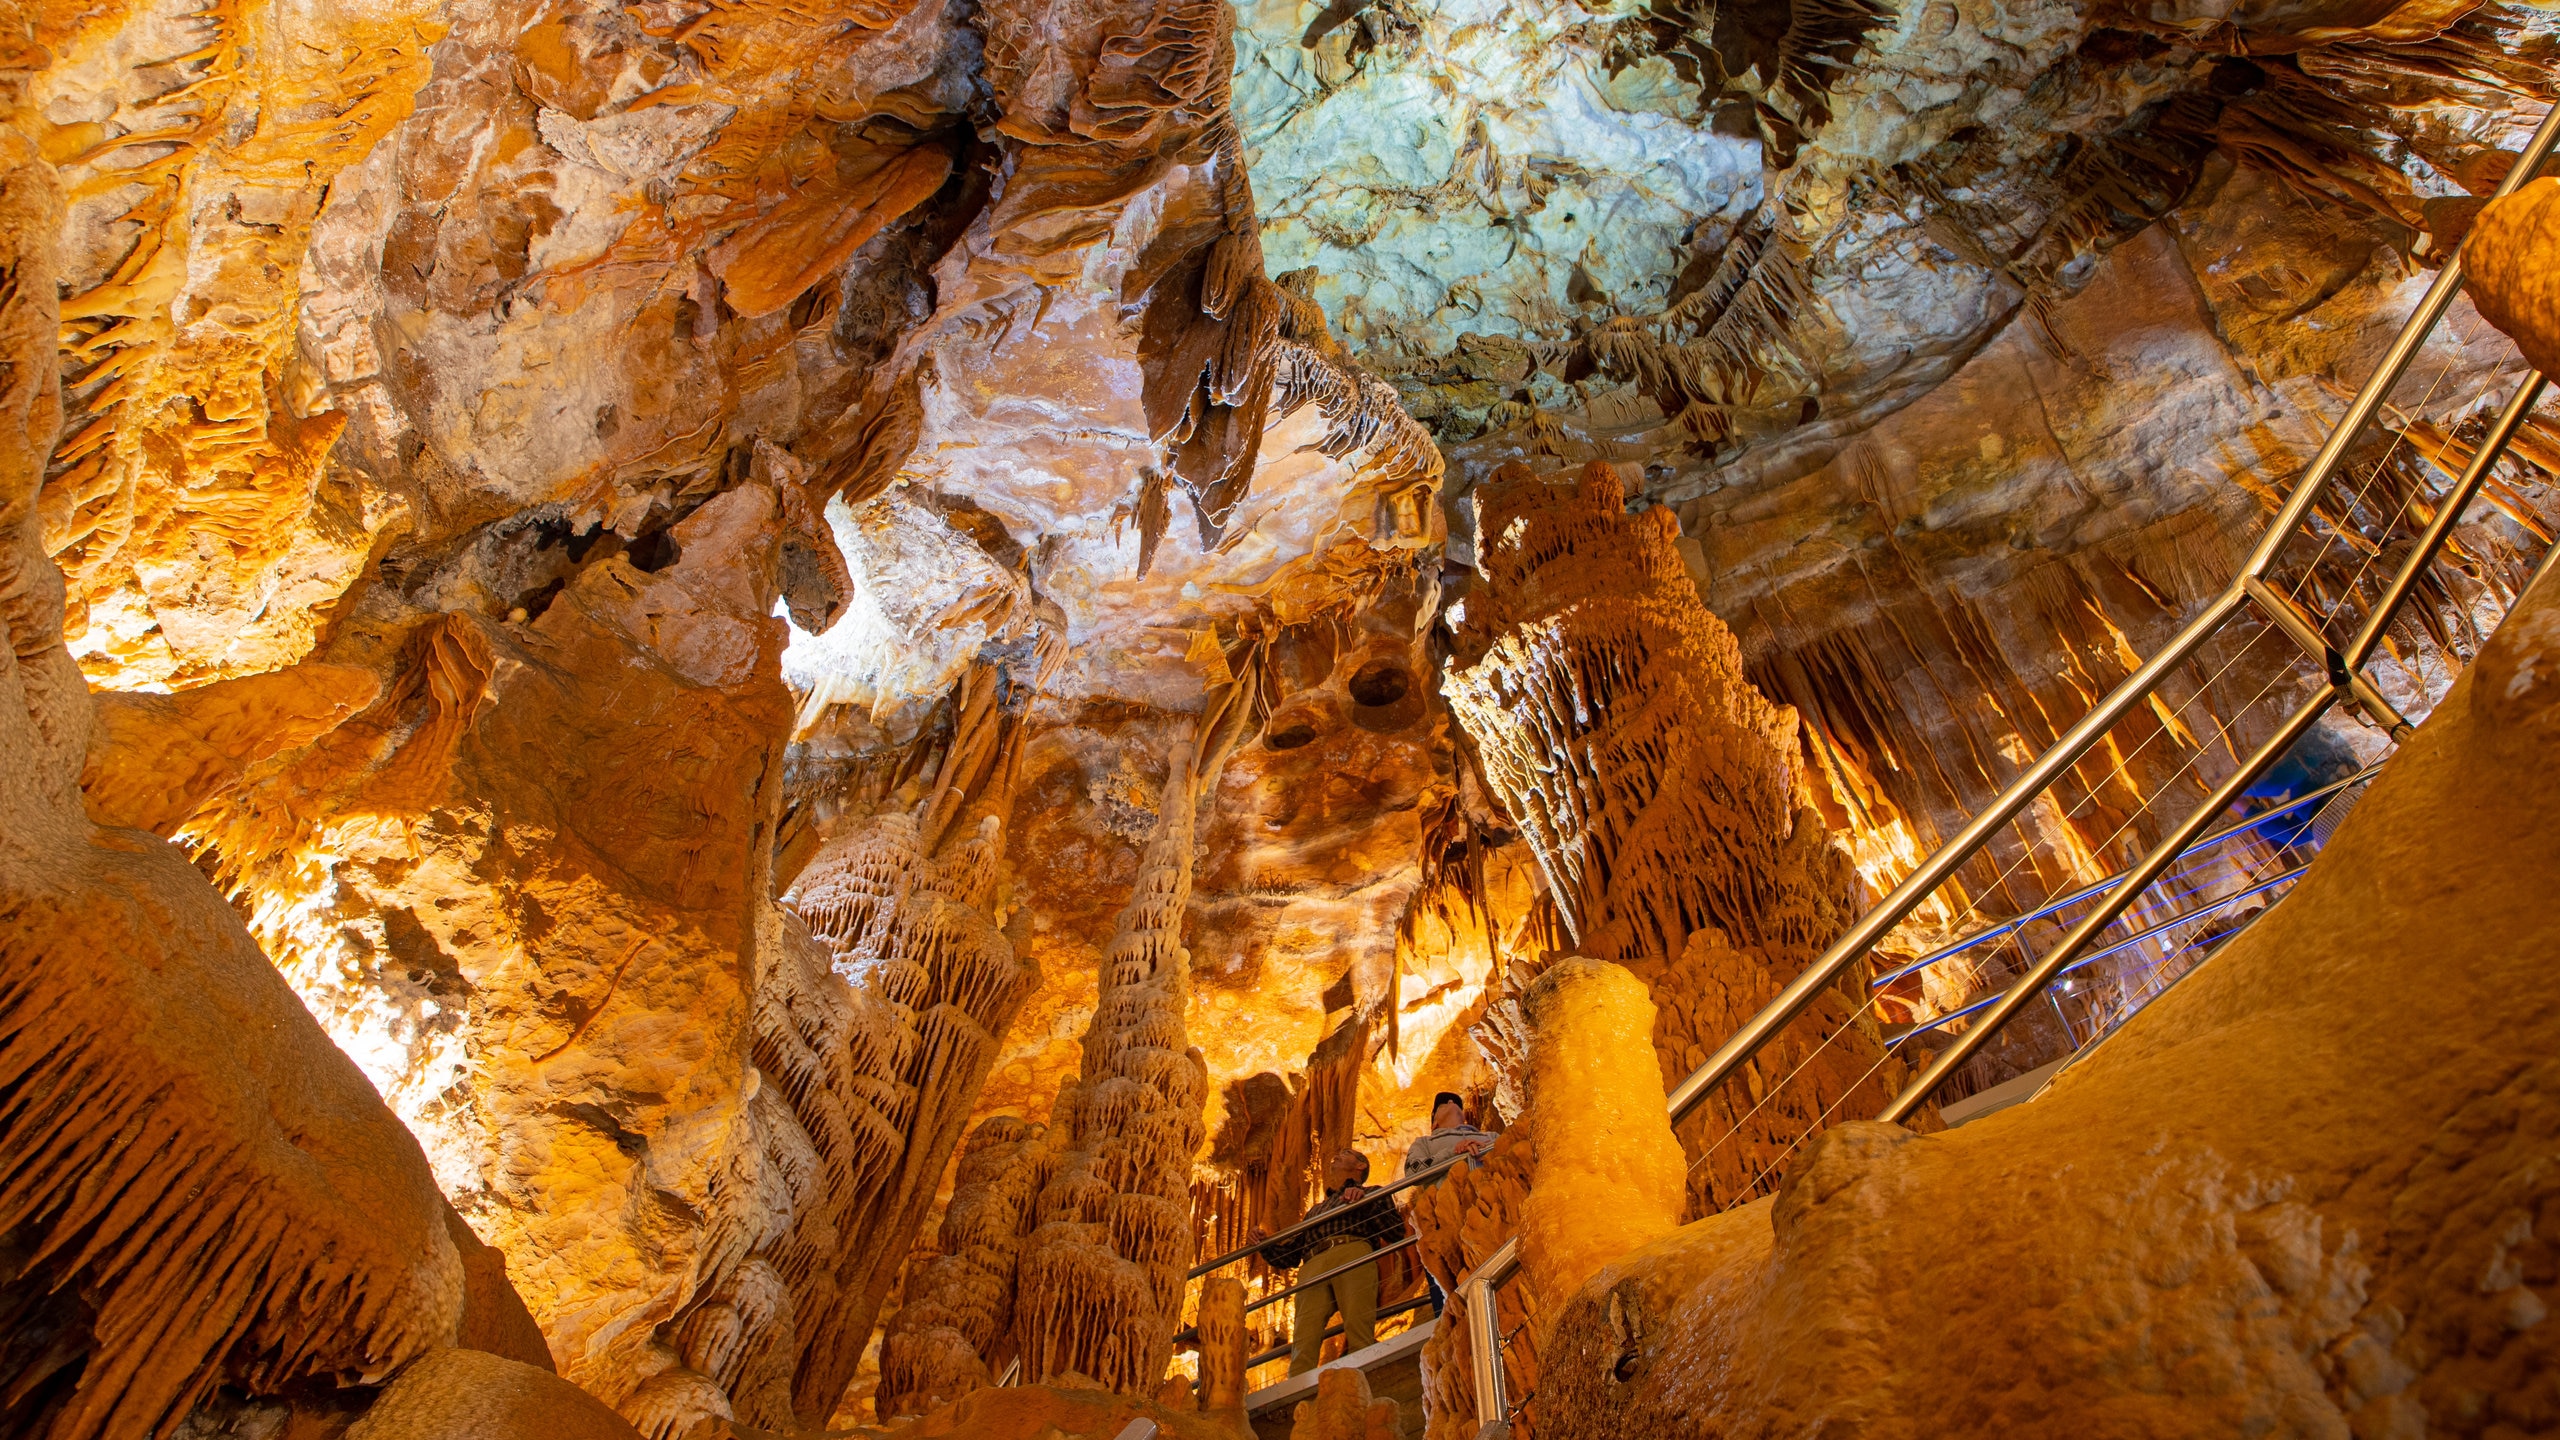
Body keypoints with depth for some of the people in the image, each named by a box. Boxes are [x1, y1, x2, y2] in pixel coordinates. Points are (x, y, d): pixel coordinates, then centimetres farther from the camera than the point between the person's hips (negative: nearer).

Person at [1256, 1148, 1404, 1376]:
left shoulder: (1373, 1194, 30)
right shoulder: (1315, 1211, 42)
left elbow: (1396, 1230, 11)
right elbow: (1290, 1256, 32)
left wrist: (1366, 1201, -1)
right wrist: (1265, 1246, 14)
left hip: (1353, 1256, -3)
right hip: (1313, 1268, 3)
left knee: (1359, 1338, -23)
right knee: (1303, 1343, -18)